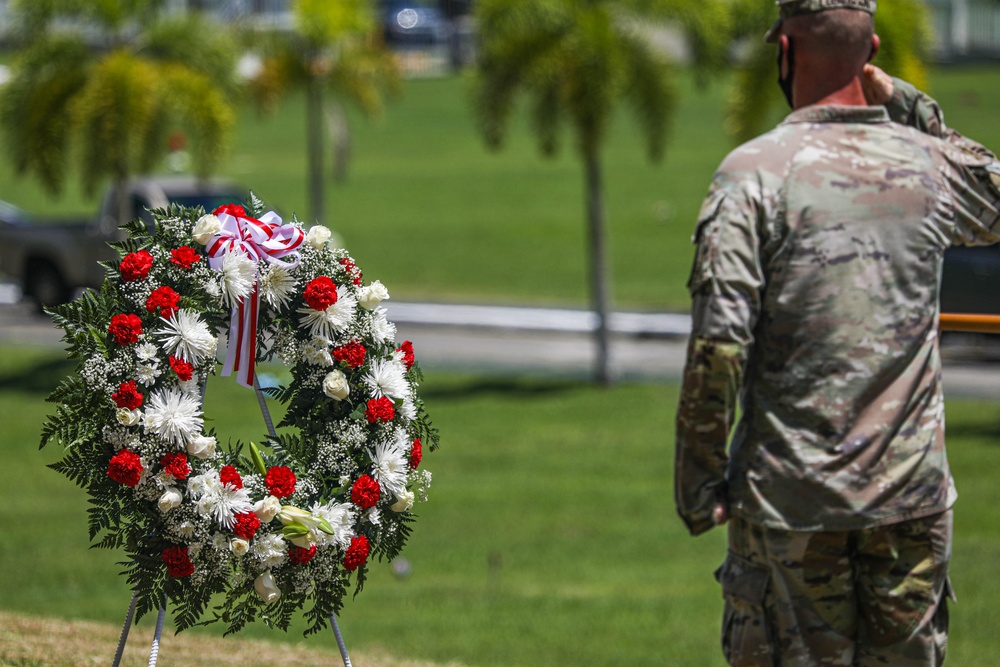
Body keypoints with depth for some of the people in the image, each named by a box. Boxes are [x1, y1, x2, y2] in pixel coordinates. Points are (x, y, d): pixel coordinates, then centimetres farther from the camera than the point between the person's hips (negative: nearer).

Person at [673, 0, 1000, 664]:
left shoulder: (754, 171, -9)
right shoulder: (931, 165, 3)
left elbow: (719, 343, -15)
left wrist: (698, 481, -6)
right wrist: (908, 104, 19)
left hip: (789, 497, -3)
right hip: (913, 494, 3)